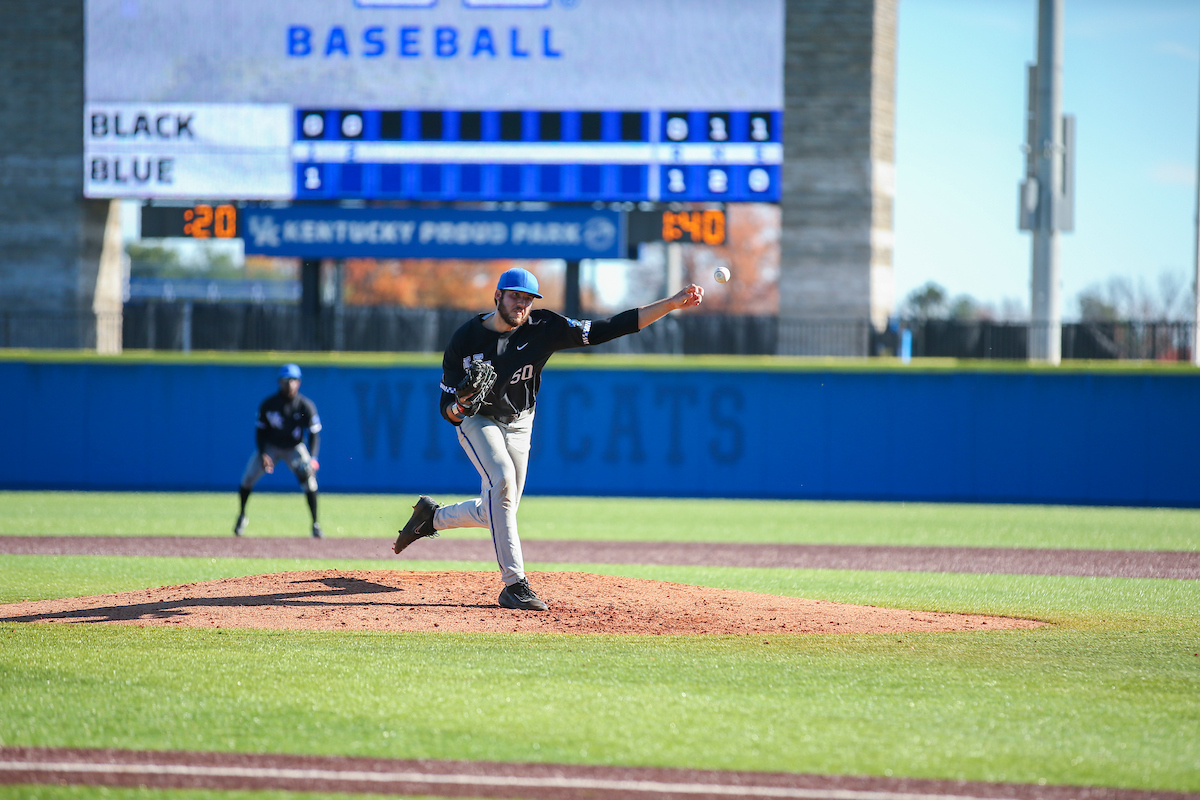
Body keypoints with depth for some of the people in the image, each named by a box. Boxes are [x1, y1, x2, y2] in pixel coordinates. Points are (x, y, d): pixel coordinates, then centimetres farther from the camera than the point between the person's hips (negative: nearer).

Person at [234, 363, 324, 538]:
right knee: (248, 476, -9)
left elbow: (314, 433, -16)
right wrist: (263, 454, -20)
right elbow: (260, 430, -7)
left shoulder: (306, 406, -20)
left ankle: (315, 524, -15)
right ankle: (242, 516, 18)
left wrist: (313, 458, -30)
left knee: (308, 477, -24)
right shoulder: (268, 404, -18)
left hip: (294, 448, -1)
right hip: (270, 446, 1)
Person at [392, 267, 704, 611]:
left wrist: (673, 304, -32)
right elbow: (448, 410, -14)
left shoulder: (544, 329, -18)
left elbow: (607, 329, -24)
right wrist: (458, 407, -40)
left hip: (519, 425, 4)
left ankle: (433, 515, 39)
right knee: (502, 479, -30)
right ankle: (514, 584, -29)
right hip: (478, 421, -4)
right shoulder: (465, 340, -20)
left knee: (495, 514, 7)